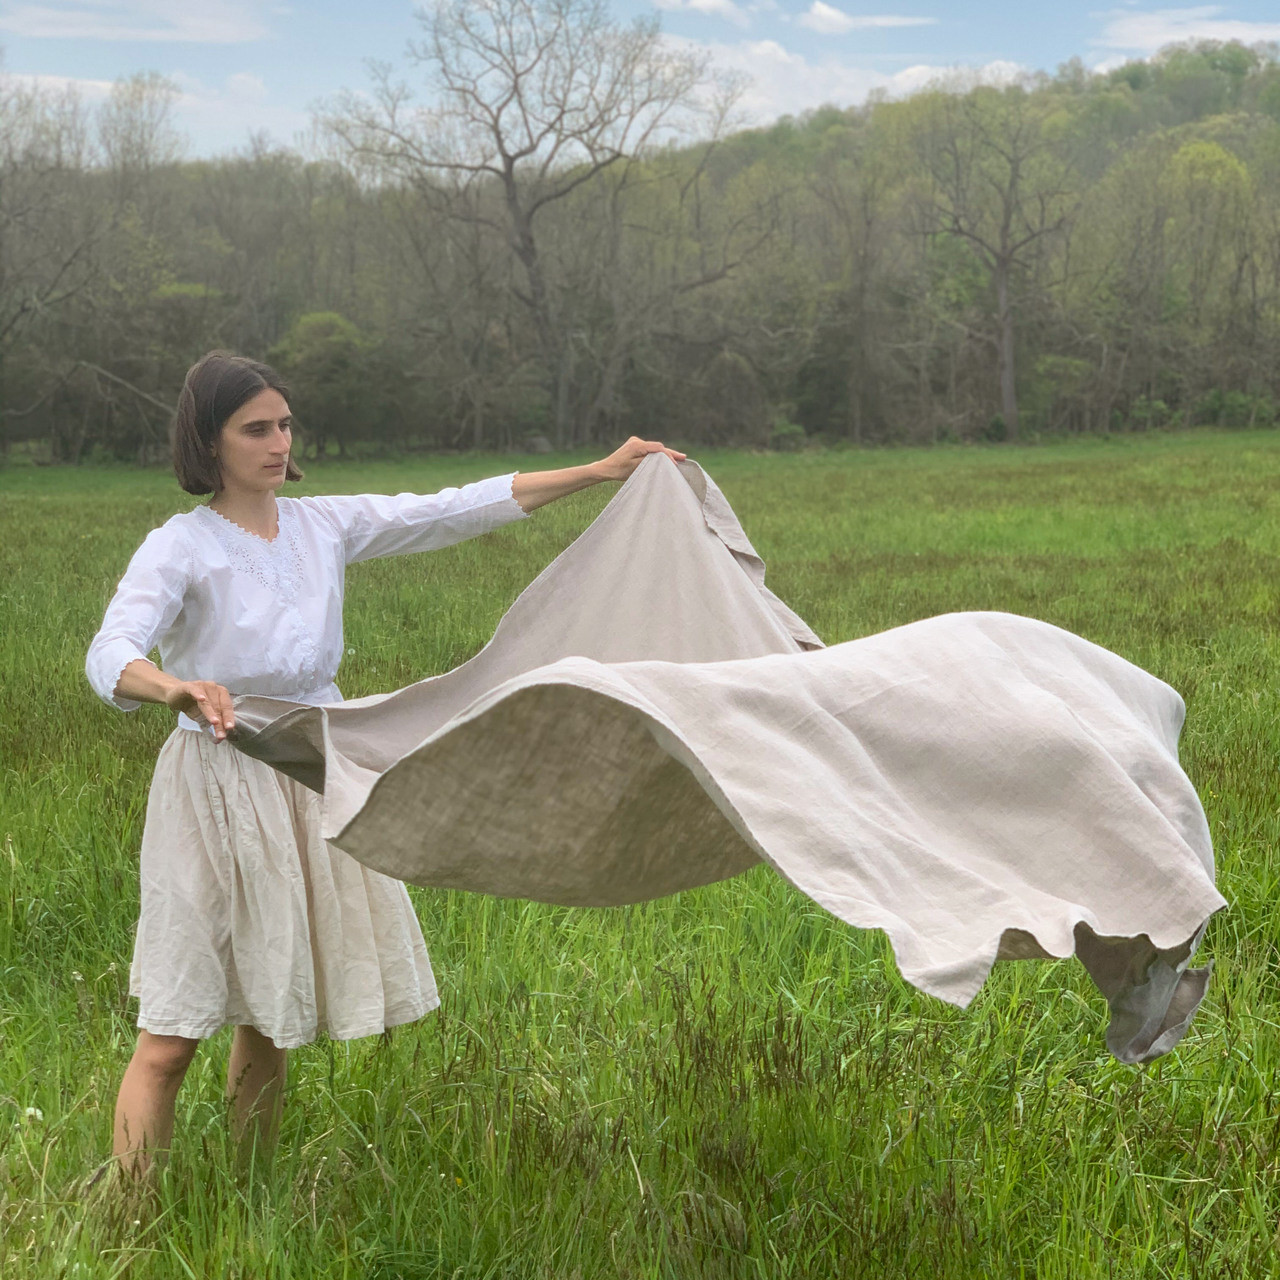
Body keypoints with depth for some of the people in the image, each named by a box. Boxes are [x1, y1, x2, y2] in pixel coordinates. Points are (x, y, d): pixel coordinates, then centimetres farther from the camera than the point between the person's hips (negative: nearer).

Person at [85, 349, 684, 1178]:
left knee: (269, 1018, 13)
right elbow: (110, 656, -25)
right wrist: (179, 687, -48)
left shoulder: (324, 526, 5)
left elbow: (457, 511, 6)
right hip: (219, 789, -5)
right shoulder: (180, 549, -10)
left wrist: (601, 472, 5)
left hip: (317, 783, 5)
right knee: (174, 1034, -6)